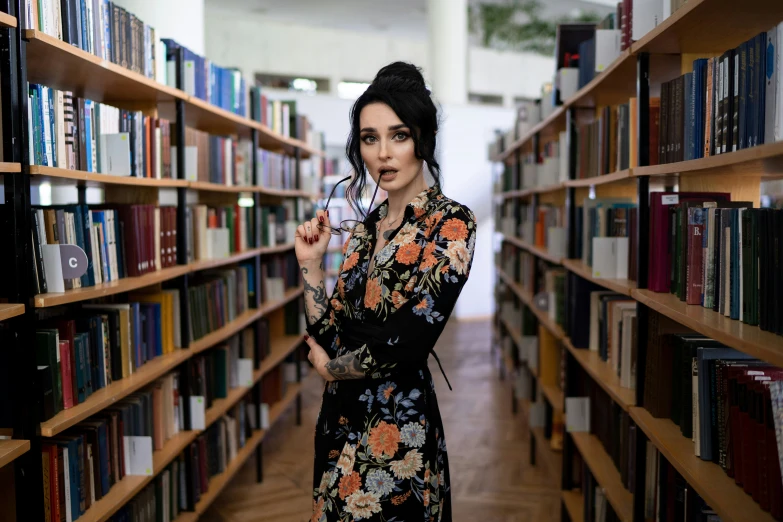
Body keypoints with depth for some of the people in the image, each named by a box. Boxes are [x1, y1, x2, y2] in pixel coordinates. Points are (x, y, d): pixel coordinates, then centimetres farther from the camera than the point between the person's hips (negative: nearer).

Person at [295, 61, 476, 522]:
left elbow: (404, 344, -21)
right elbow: (328, 338, 7)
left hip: (397, 430, -6)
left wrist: (329, 366, -5)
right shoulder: (365, 227, 8)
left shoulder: (451, 223, -13)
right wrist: (311, 264, -2)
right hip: (341, 421, 7)